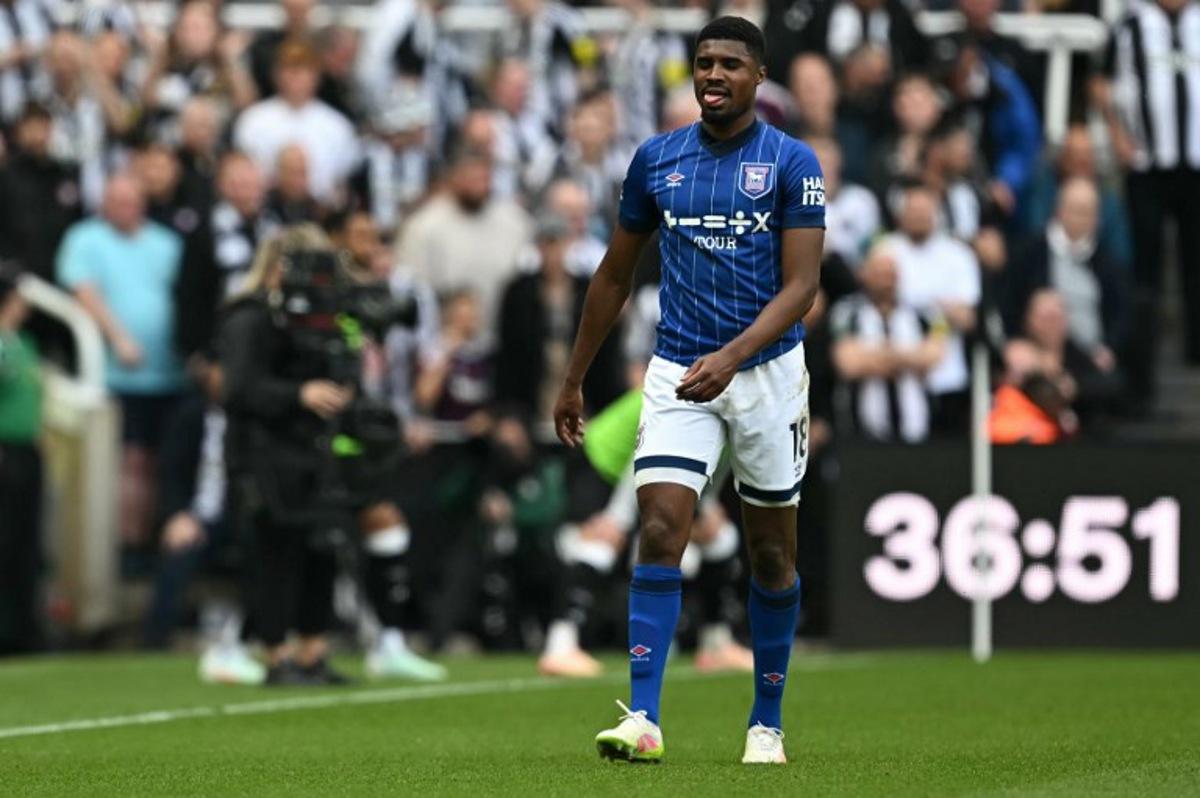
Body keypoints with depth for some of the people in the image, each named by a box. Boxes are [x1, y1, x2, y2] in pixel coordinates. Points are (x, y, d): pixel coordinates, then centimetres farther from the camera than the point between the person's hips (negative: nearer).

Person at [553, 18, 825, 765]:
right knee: (660, 529, -14)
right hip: (678, 373, 2)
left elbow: (801, 284, -12)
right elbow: (615, 276, 14)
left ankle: (768, 724, 20)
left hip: (767, 371, -1)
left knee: (772, 554, 7)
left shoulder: (792, 163, -6)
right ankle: (643, 718, -17)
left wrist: (732, 357, -26)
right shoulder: (656, 159, 4)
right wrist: (574, 381, 14)